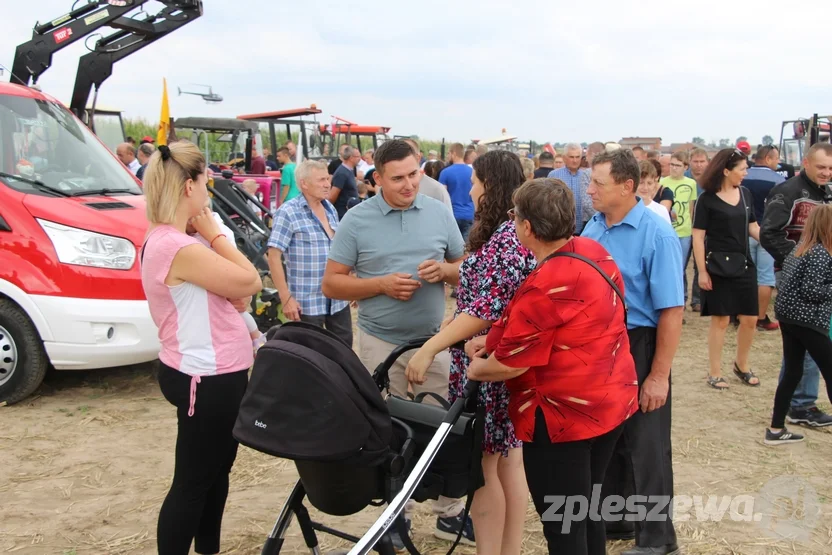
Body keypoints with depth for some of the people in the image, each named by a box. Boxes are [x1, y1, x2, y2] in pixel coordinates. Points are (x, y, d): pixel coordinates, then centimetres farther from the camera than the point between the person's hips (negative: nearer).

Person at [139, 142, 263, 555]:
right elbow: (249, 282, -19)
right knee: (192, 482, 3)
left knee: (216, 471, 24)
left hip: (213, 373, 11)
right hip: (206, 379, -11)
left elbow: (230, 291, 5)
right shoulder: (178, 247, -25)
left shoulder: (165, 240, 8)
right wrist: (213, 233, -11)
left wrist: (207, 235, -5)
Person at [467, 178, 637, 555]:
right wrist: (491, 341, 8)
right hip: (612, 400, 9)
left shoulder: (545, 285, -26)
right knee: (586, 511, 23)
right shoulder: (595, 253, 2)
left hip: (565, 414, -9)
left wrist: (476, 369, 3)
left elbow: (511, 364, -18)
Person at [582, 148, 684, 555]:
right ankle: (612, 518, 37)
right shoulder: (592, 227, 2)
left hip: (637, 349, -6)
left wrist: (659, 375, -19)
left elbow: (672, 310, -18)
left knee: (644, 446, 6)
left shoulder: (656, 235, -18)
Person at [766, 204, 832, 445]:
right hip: (807, 321, -8)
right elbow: (811, 289, -19)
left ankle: (776, 430, 14)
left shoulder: (799, 248, 12)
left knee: (792, 372, 12)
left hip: (788, 316, 8)